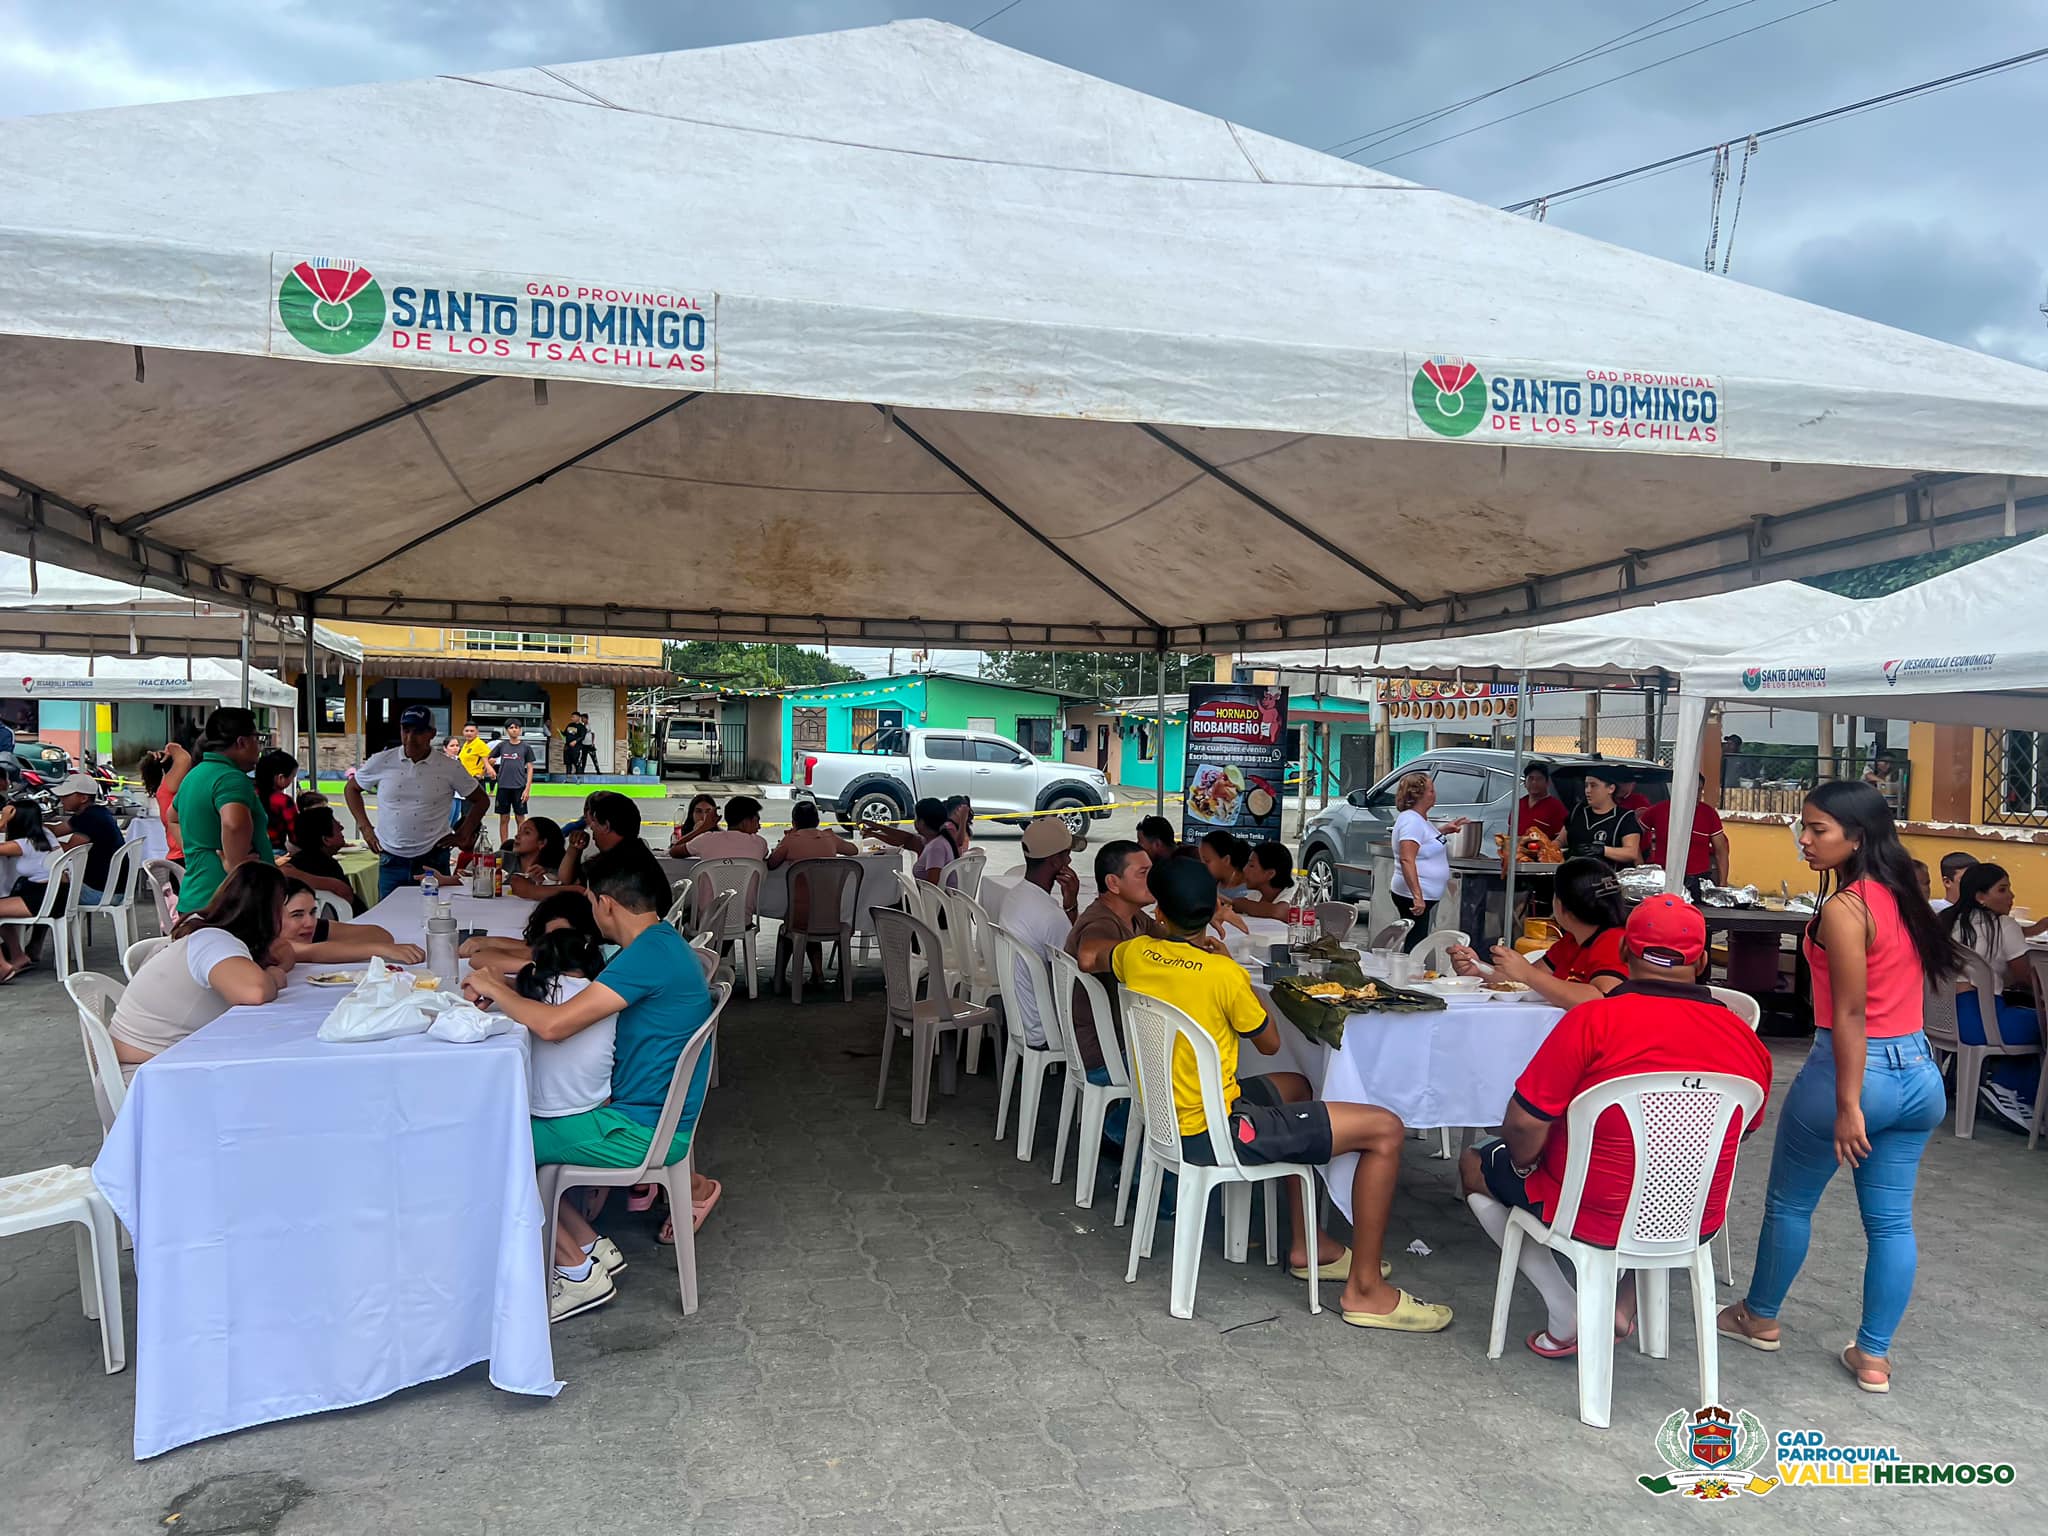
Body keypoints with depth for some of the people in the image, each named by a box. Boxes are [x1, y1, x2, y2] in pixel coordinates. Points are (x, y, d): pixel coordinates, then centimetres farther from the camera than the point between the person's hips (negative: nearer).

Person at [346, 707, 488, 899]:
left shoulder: (450, 769, -2)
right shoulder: (381, 762, 1)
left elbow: (481, 800, 10)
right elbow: (352, 788, 16)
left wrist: (463, 835, 3)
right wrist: (365, 827, 7)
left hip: (433, 861, -1)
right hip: (391, 861, 1)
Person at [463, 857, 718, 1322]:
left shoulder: (650, 954, -24)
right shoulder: (658, 943, 8)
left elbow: (553, 1024, -28)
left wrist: (496, 988, -11)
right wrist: (501, 984, 2)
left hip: (640, 1131, -10)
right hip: (650, 1114, 10)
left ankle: (580, 1273, 8)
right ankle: (592, 1248, 17)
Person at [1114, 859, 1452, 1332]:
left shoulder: (1135, 954, -3)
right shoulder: (1224, 973, -20)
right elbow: (1269, 1043, -1)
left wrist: (1161, 934, 24)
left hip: (1171, 1121, 8)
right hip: (1213, 1133, -8)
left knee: (1293, 1086, 34)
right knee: (1384, 1129, -6)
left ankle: (1307, 1244, 36)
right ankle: (1365, 1290, 3)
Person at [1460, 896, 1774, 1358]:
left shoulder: (1594, 1020, -23)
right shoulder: (1746, 1040, -8)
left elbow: (1524, 1123, -22)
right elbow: (1743, 1129, 9)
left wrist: (1525, 1165, 0)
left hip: (1594, 1216, -5)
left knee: (1475, 1165, 21)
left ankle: (1564, 1318, 11)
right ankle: (1629, 1303, 25)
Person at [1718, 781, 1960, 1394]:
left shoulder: (1843, 908, -19)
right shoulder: (1902, 895, 6)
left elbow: (1850, 1014, -20)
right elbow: (1911, 980, 13)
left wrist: (1847, 1105, -18)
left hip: (1856, 1068, -7)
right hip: (1919, 1072, 8)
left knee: (1789, 1201, 13)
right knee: (1892, 1220, 12)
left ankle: (1760, 1317, 29)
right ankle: (1873, 1356, 20)